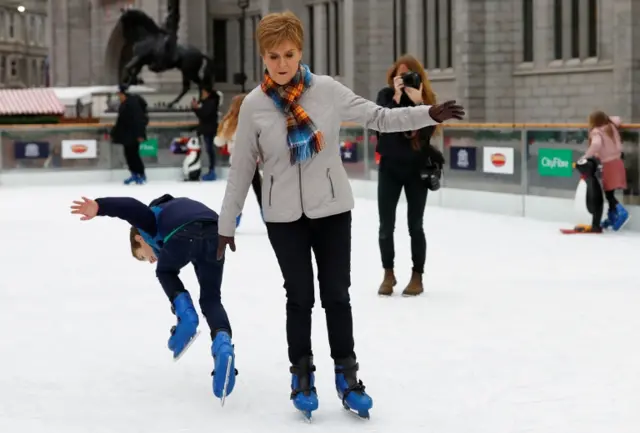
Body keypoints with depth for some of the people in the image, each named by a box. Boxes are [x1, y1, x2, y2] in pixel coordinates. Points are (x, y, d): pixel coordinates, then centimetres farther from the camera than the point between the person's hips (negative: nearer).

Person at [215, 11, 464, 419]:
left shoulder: (327, 90, -7)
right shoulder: (254, 105, -7)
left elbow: (378, 117, -1)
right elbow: (242, 167, 0)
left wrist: (429, 114, -12)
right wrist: (227, 223, 3)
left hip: (332, 209, 1)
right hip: (284, 216, 0)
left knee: (337, 294, 7)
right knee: (300, 297, 8)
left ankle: (346, 376, 21)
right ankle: (303, 375, 24)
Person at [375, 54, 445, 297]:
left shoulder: (427, 98, -4)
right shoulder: (386, 95, -4)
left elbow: (429, 129, -16)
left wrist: (418, 102, -25)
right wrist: (397, 96, -25)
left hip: (417, 168, -1)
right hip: (390, 167, 1)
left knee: (415, 225, 3)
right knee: (386, 224, 4)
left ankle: (417, 277, 13)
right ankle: (388, 274, 20)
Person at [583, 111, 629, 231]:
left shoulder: (597, 132, -13)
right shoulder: (611, 127, 9)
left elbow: (596, 144, -33)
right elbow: (617, 119, 31)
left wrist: (586, 156, -26)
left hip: (609, 164, -8)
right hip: (617, 161, 8)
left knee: (608, 193, -8)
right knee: (609, 192, 16)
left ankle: (621, 212, -26)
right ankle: (612, 217, 24)